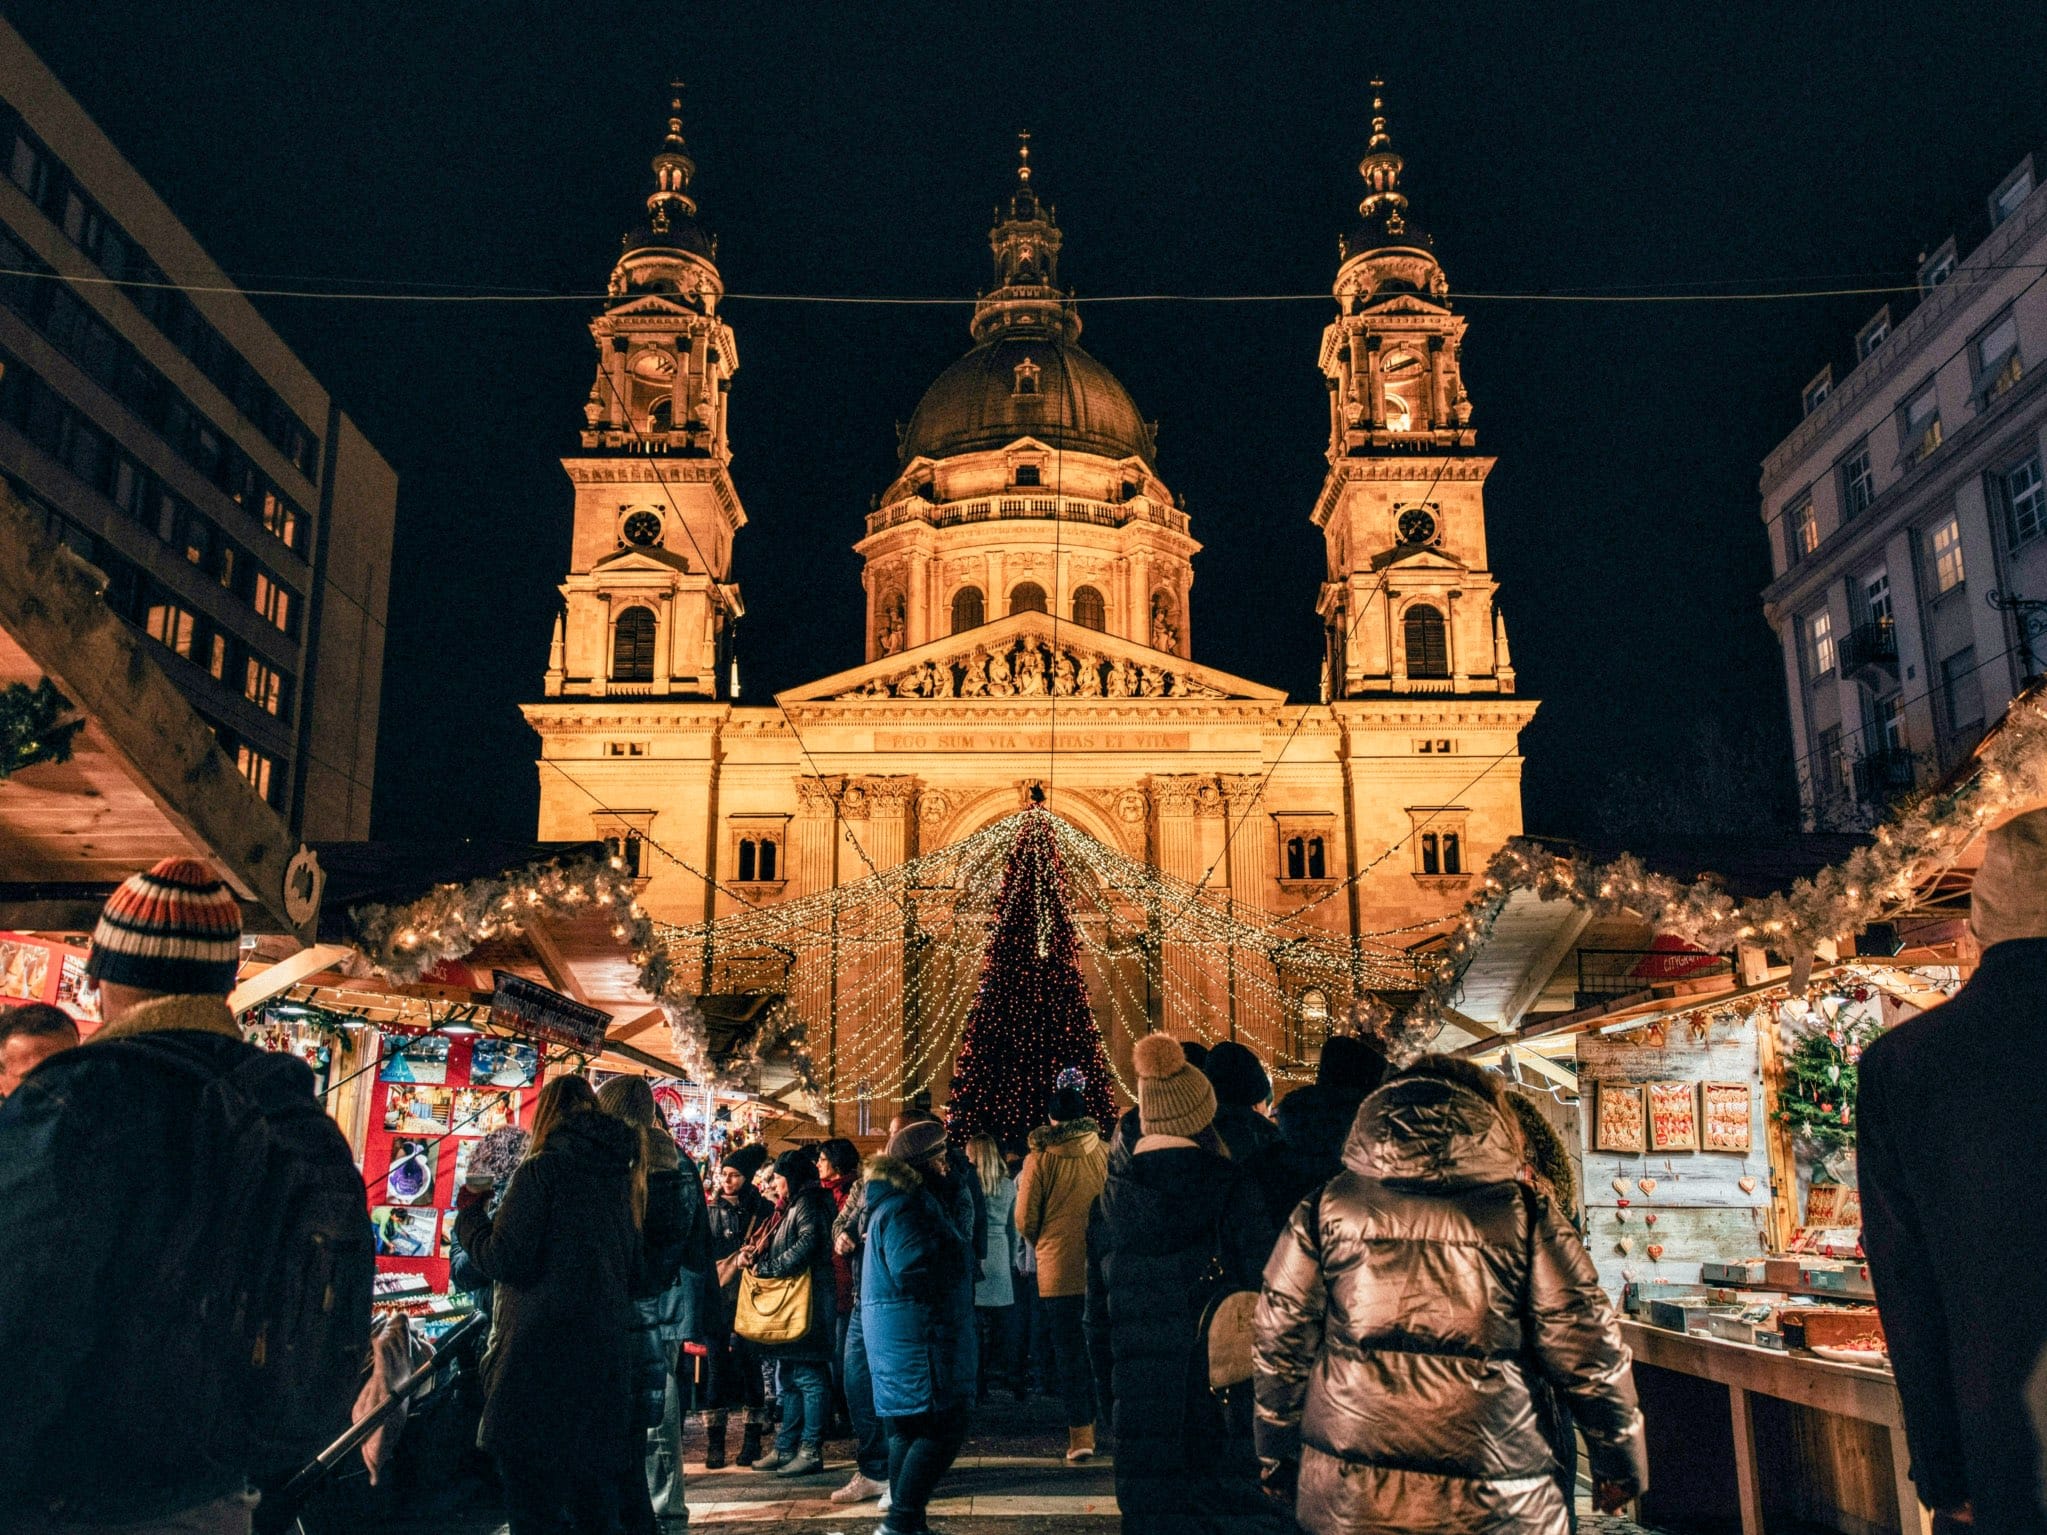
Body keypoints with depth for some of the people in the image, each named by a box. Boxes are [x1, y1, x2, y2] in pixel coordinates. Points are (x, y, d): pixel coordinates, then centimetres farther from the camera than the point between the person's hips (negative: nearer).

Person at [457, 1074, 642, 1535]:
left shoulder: (543, 1169, -10)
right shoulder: (620, 1173, 9)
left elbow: (503, 1259, -14)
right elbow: (633, 1267, 17)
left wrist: (469, 1209, 1)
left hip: (540, 1354, -6)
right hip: (604, 1353, 6)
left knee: (530, 1487, 2)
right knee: (595, 1484, 16)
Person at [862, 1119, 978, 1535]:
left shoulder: (909, 1200, 16)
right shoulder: (906, 1208, -18)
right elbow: (915, 1275, -26)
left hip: (903, 1336, 11)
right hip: (915, 1336, -11)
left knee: (909, 1428, 15)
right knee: (944, 1427, -9)